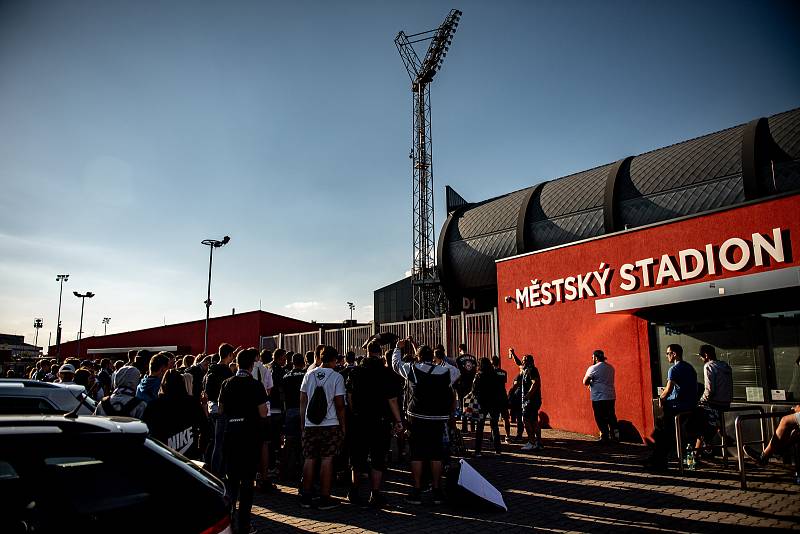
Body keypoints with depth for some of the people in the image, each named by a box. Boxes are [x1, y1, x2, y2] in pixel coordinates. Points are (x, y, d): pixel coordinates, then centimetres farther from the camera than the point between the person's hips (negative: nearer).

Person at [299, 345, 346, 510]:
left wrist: (302, 422, 15)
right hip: (330, 425, -3)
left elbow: (303, 400, 7)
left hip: (310, 424, 4)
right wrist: (343, 425, 2)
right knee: (327, 459, 1)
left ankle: (306, 497, 16)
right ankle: (325, 498, 6)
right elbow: (339, 404, -7)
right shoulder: (337, 377, -7)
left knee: (309, 459, 10)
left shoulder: (309, 374, 4)